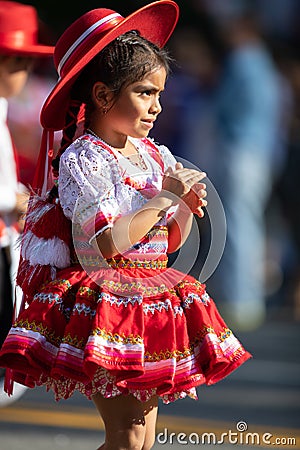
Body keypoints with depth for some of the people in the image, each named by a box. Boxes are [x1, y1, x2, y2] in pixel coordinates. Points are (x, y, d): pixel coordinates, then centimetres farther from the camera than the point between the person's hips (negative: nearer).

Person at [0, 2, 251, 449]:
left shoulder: (155, 156, 10)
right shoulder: (81, 159, -11)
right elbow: (108, 244, -21)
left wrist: (187, 208, -2)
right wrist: (164, 198, -16)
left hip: (152, 304, 7)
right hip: (106, 305, -7)